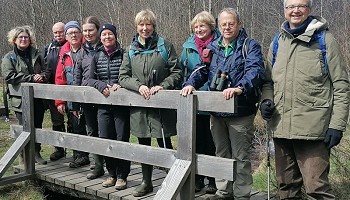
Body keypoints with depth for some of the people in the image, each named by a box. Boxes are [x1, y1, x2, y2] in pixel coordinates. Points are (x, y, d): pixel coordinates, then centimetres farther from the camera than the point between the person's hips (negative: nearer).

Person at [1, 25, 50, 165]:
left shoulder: (36, 54, 13)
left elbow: (46, 71, 14)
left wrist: (42, 76, -11)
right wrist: (31, 78, -17)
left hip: (38, 99, 4)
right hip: (21, 100, -4)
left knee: (37, 127, 11)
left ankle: (36, 153, 25)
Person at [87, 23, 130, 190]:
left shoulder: (123, 54, -2)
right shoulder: (97, 57, 10)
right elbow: (90, 79, 6)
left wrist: (119, 85, -20)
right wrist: (102, 86, -13)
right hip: (103, 104, 4)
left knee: (122, 139, -1)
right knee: (105, 139, 5)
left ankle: (122, 176, 13)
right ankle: (112, 174, 22)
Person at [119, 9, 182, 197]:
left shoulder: (165, 46, -1)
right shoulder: (131, 50, 8)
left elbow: (176, 72, -2)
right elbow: (123, 77, 6)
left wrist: (161, 86, -16)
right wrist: (139, 86, -12)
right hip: (139, 105, 4)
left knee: (164, 144, 0)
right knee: (143, 144, 13)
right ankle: (146, 182, 28)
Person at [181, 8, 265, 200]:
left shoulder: (250, 46, -4)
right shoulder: (212, 47, 13)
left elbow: (255, 71, -20)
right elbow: (202, 70, 7)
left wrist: (240, 88, -39)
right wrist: (191, 83, -15)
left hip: (240, 111, -5)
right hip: (216, 111, 6)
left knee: (240, 157, 2)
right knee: (221, 154, 17)